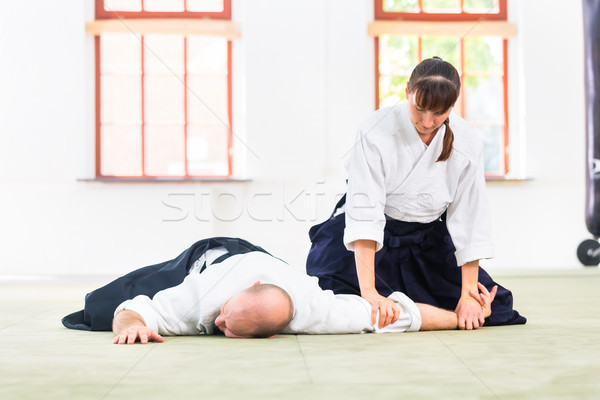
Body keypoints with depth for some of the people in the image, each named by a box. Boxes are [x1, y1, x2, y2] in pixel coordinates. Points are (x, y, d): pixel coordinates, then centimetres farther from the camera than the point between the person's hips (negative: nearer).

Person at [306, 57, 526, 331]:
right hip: (378, 237, -3)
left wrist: (468, 294, -13)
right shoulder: (376, 133, -26)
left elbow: (470, 220, -11)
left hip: (429, 240, 4)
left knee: (494, 309, -2)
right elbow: (364, 213, -31)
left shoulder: (467, 144, -16)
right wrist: (368, 292, -39)